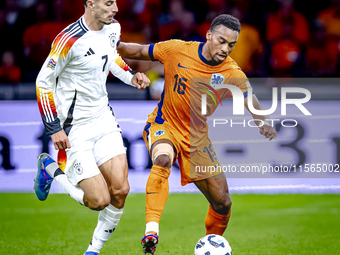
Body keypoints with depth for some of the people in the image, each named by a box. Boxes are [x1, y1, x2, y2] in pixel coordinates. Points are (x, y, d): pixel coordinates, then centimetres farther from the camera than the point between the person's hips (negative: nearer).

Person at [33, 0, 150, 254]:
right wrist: (54, 129, -15)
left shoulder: (112, 28, 1)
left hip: (103, 117, 7)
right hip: (75, 128, -7)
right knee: (99, 200, -9)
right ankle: (50, 169, 17)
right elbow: (43, 82, -14)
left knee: (120, 190, -5)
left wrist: (131, 76, 4)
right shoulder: (70, 40, -22)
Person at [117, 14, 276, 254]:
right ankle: (151, 230, -42)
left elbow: (250, 100, -19)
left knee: (222, 202, 1)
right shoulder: (177, 50, -13)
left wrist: (264, 121, -39)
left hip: (197, 136, 2)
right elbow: (140, 51, 0)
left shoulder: (232, 74, -12)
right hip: (164, 125, -2)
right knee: (162, 160, -38)